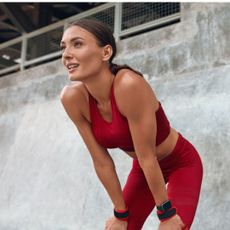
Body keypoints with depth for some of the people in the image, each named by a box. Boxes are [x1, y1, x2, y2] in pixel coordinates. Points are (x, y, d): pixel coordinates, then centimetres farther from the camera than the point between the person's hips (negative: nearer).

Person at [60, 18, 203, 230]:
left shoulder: (129, 85, -36)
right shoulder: (72, 97, -19)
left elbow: (147, 156, -28)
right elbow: (101, 162, -13)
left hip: (182, 164, -4)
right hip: (143, 168, 5)